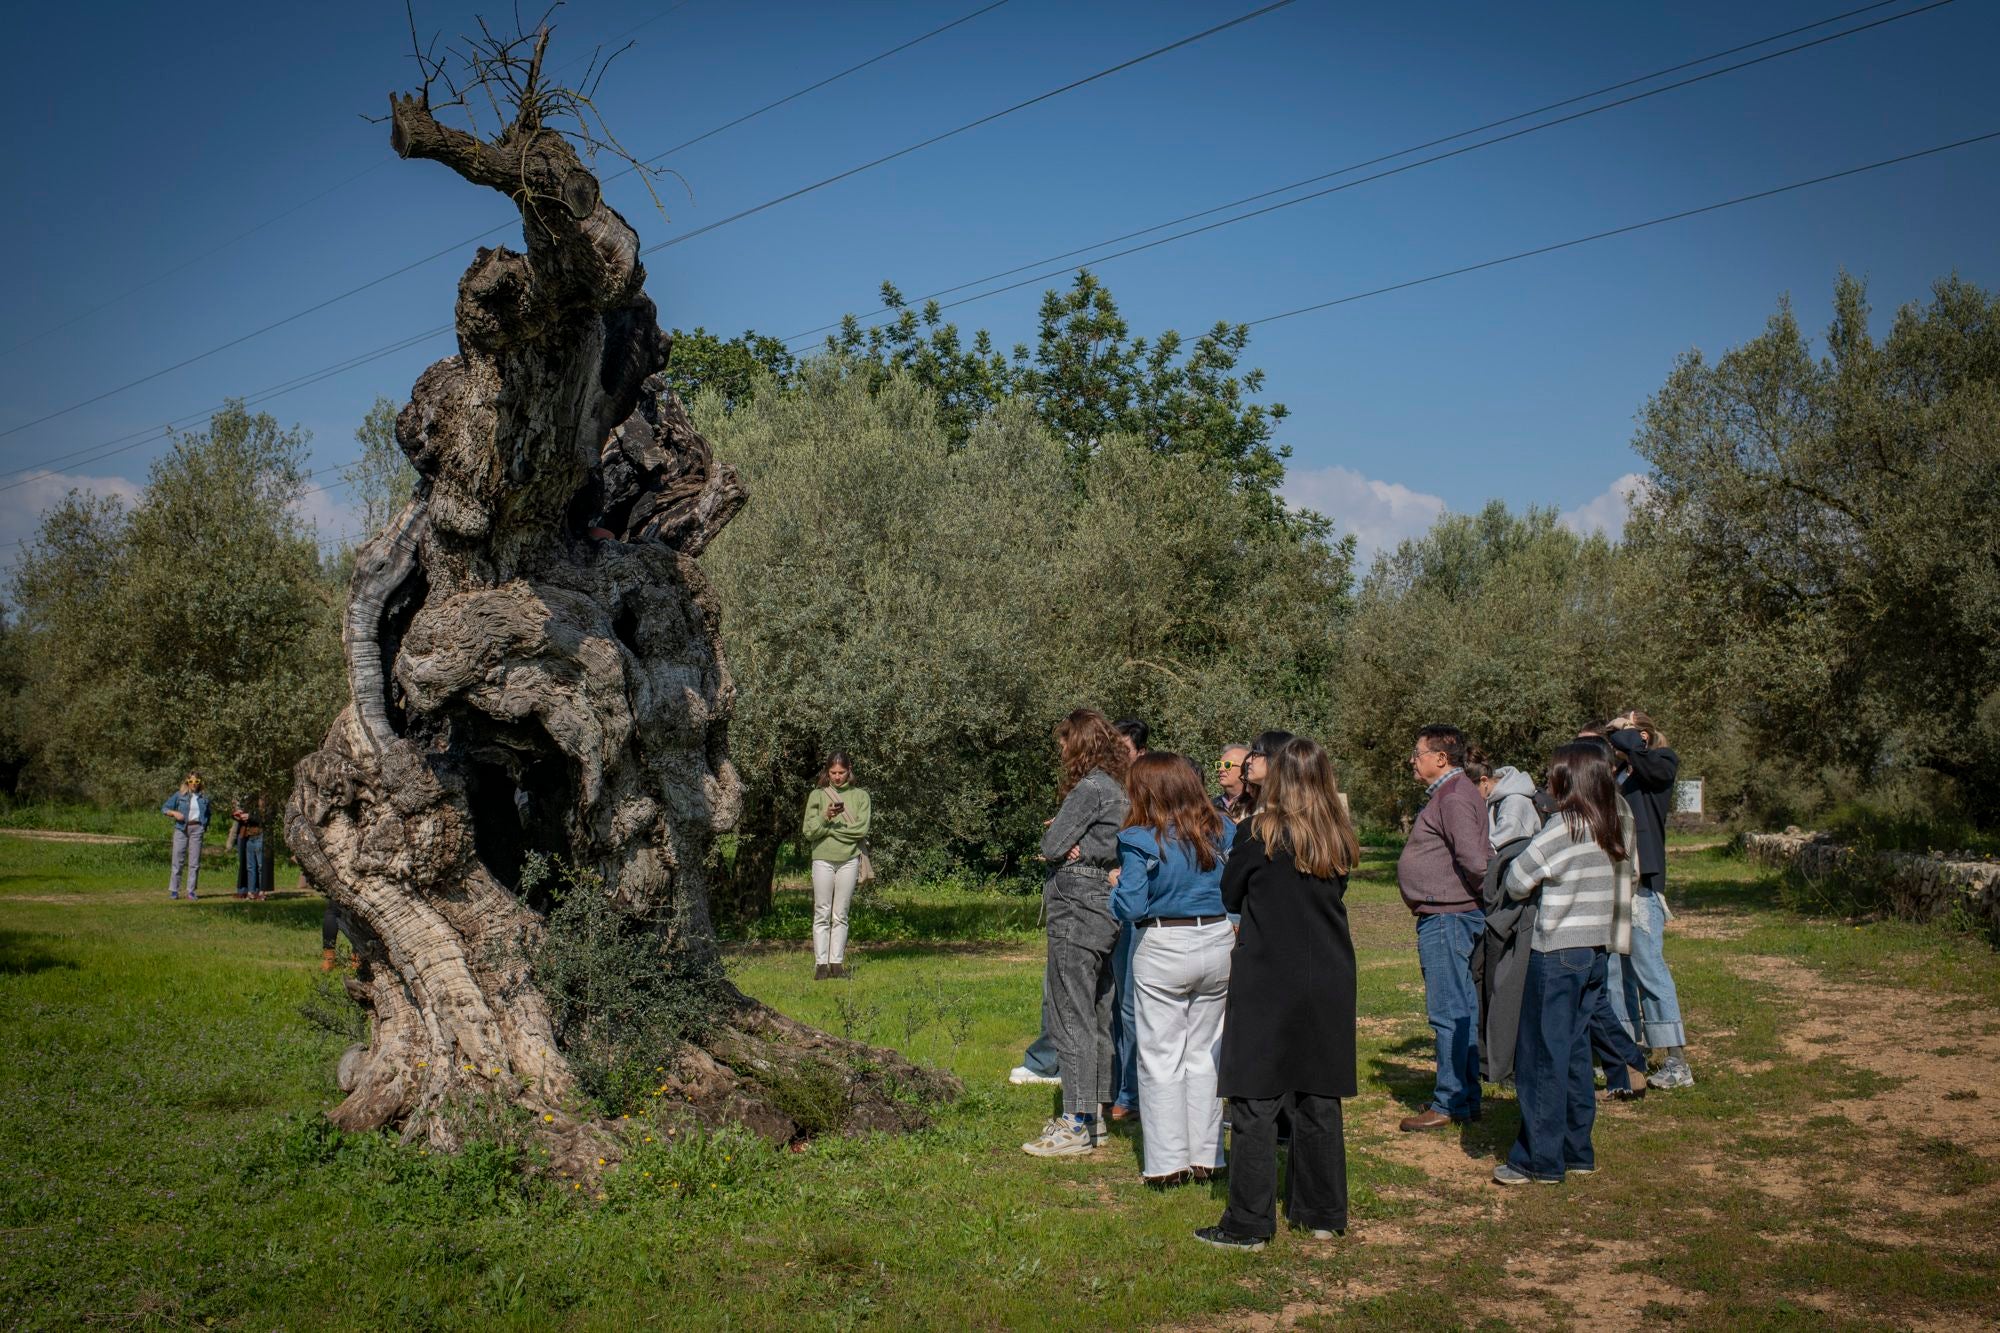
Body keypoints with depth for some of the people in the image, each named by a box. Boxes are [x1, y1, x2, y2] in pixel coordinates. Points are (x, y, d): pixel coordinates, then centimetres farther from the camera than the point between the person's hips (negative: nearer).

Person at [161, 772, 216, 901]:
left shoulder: (204, 797, 11)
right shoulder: (179, 795, 5)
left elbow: (210, 812, 26)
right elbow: (164, 808, 6)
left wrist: (206, 825, 12)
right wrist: (174, 813, -12)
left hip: (197, 829, 2)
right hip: (182, 829, -2)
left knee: (194, 862, 1)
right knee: (178, 860, -2)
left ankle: (191, 891, 6)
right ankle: (174, 890, 5)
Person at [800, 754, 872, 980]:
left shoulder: (860, 796, 6)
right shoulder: (817, 795, 6)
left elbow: (861, 829, -5)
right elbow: (809, 832, 0)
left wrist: (829, 828, -7)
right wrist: (825, 817, -17)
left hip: (849, 859, 0)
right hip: (823, 859, 0)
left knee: (840, 916, 5)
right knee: (822, 915, -1)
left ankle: (837, 962, 7)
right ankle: (821, 964, 1)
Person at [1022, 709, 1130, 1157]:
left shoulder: (1090, 788, -15)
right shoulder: (1119, 788, 13)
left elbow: (1050, 844, -14)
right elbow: (1111, 846, 10)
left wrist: (1066, 845, 5)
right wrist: (1079, 845, -8)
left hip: (1077, 910, -10)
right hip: (1105, 906, 10)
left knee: (1071, 1014, -5)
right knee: (1096, 1014, 15)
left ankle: (1075, 1126, -2)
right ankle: (1090, 1111, 23)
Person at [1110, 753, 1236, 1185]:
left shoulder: (1139, 841, -12)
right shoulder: (1221, 831, 1)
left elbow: (1130, 907, -16)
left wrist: (1113, 887, 3)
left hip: (1162, 949, -4)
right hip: (1217, 944, 5)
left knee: (1160, 1057, 6)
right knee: (1204, 1054, 14)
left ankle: (1168, 1161, 9)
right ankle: (1205, 1157, 18)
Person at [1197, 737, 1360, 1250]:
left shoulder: (1259, 832, -9)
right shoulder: (1340, 840, 4)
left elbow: (1229, 897, 1)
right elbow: (1334, 896, 14)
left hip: (1267, 980, -5)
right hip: (1329, 979, 5)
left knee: (1255, 1101, 0)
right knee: (1319, 1098, 13)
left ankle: (1249, 1224, 4)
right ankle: (1322, 1213, 22)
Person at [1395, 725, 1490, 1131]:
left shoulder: (1454, 798, -16)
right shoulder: (1446, 795, 18)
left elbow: (1474, 860, -25)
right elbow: (1481, 855, 21)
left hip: (1447, 917, -11)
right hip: (1446, 916, 11)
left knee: (1449, 1012, -6)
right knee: (1461, 1010, 15)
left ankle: (1450, 1103, -1)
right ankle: (1465, 1096, 23)